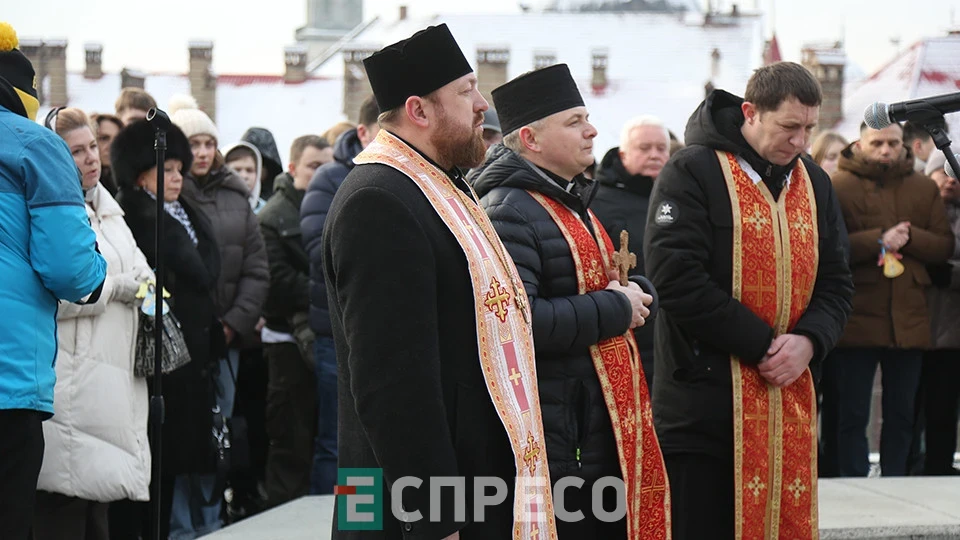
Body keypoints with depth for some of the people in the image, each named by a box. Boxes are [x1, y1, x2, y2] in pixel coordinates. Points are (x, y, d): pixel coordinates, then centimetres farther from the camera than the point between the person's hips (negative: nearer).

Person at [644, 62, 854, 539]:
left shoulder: (814, 183, 14)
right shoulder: (692, 173, -8)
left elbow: (835, 283, 14)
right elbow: (677, 279, -17)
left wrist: (809, 340, -8)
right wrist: (762, 344, -16)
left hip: (791, 405, 6)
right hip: (705, 405, -6)